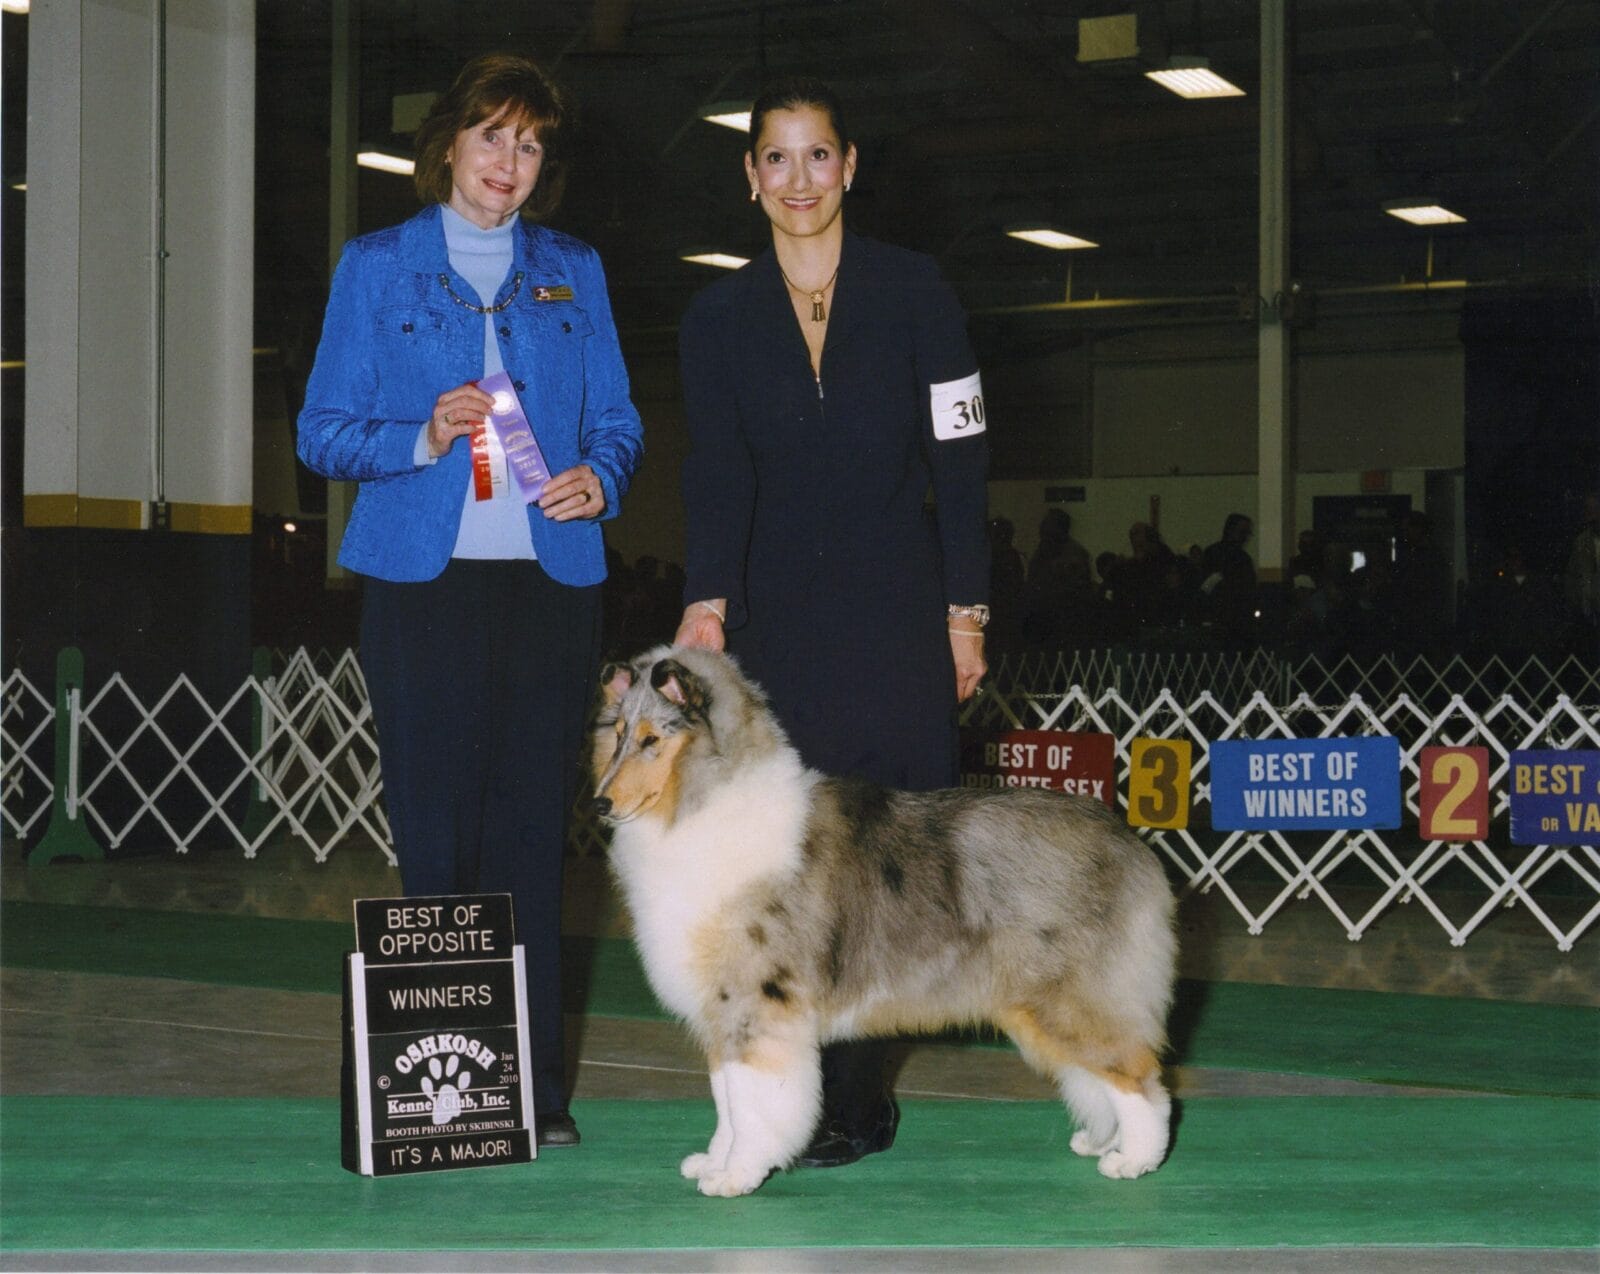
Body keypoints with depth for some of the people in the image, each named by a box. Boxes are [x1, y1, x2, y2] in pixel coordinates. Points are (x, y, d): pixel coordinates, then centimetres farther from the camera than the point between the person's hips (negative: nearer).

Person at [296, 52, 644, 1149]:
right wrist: (423, 439, -13)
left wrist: (599, 476, -7)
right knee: (436, 831, -3)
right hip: (423, 578, -2)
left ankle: (536, 1085, 5)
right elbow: (323, 431, 5)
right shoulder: (377, 267, 9)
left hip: (551, 581, 2)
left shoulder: (574, 273, 16)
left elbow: (618, 422, 15)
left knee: (533, 831, 1)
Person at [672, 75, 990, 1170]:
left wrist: (966, 610, -2)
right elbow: (718, 474, -3)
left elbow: (959, 459, 2)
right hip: (774, 616, 2)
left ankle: (854, 1100, 3)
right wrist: (706, 603, -18)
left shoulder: (913, 291, 1)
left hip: (896, 611, -2)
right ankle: (848, 1098, 4)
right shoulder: (719, 317, 7)